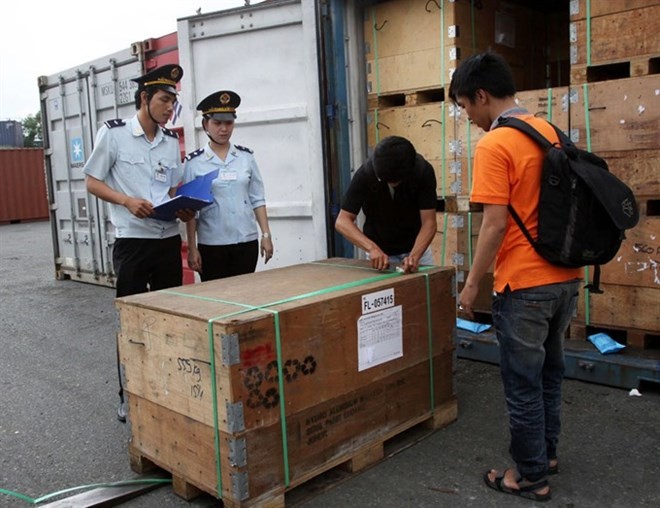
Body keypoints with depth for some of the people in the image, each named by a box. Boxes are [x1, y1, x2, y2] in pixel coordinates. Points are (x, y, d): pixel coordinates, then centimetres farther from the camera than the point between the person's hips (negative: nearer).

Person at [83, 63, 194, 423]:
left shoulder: (172, 141, 10)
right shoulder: (113, 133, -4)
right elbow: (92, 182, -2)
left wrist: (184, 208, -5)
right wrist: (127, 201, -19)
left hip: (169, 241, 5)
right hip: (132, 241, -4)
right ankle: (128, 394, 18)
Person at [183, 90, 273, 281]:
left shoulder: (246, 156, 5)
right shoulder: (194, 162, -2)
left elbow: (257, 199, 7)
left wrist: (266, 234, 2)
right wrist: (192, 248, -4)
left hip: (246, 241, 2)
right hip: (211, 244, -2)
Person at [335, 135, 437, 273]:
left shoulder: (423, 171, -25)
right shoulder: (365, 174, -27)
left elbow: (429, 223, -25)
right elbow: (342, 221, -27)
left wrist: (414, 256, -42)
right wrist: (372, 248, -42)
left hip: (417, 248, 1)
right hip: (379, 252, -1)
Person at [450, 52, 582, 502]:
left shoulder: (493, 146, -16)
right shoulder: (549, 131, 9)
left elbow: (495, 225, -19)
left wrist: (472, 284, -10)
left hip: (525, 284, -8)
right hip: (566, 276, 9)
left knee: (523, 382, 6)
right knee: (550, 371, 21)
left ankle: (532, 476, 19)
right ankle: (547, 452, 37)